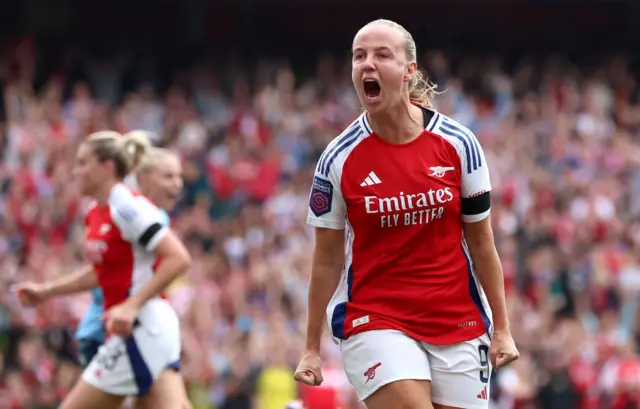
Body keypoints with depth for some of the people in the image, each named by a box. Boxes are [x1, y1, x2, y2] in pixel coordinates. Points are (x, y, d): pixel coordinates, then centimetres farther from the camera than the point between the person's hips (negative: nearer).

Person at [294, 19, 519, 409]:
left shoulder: (457, 143, -3)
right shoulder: (339, 159, -5)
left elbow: (482, 245, 5)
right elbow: (327, 259, 2)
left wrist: (501, 329, 3)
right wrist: (312, 349, 2)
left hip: (459, 324, 2)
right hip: (374, 321, -2)